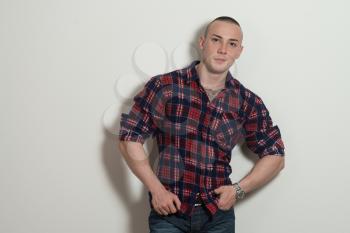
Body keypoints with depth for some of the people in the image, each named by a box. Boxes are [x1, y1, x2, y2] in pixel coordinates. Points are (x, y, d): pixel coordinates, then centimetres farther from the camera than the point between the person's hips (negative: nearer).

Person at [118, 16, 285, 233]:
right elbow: (130, 138, -3)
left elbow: (275, 156, 7)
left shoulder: (248, 103, 0)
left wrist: (239, 189, -5)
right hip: (168, 211, -2)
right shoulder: (164, 86, -7)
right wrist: (156, 189, -9)